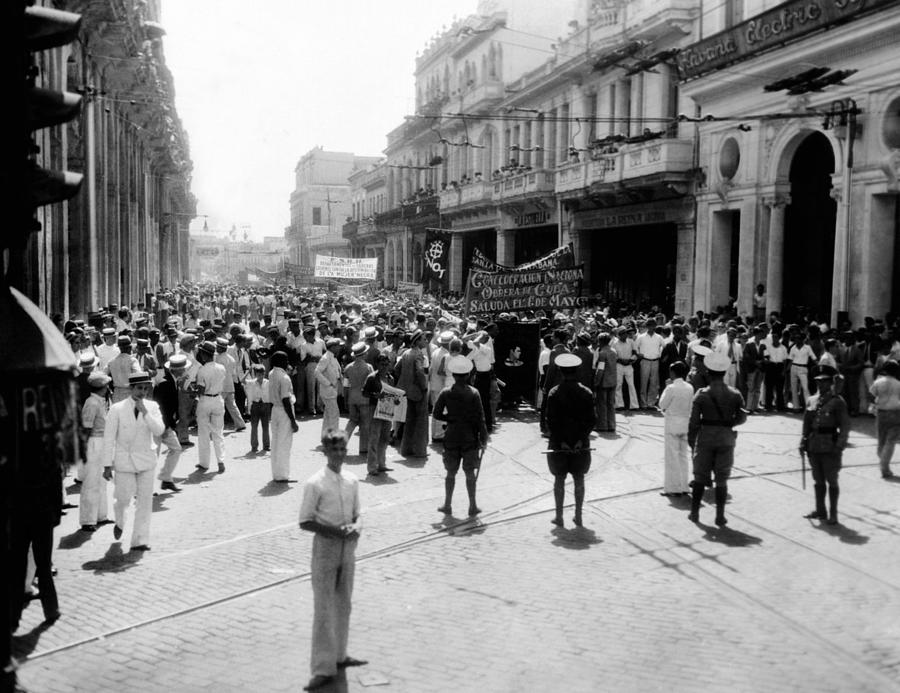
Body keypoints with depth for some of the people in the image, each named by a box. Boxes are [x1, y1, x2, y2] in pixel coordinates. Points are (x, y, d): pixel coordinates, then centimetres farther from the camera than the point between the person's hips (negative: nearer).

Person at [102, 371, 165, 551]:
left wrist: (145, 412, -23)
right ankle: (119, 522, 36)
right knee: (124, 498, 1)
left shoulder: (152, 407, -1)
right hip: (125, 459, -2)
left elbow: (159, 430, -14)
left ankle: (140, 541, 10)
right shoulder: (117, 409, -7)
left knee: (145, 501, 2)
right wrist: (107, 465, -6)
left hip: (146, 459, 2)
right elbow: (109, 438, -5)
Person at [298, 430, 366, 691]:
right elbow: (305, 522, -12)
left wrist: (356, 527, -11)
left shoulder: (352, 481, 1)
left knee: (343, 605, 17)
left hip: (348, 548, 6)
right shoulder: (315, 484, -15)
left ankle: (339, 655, 34)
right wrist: (334, 531, -22)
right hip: (325, 549, -5)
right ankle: (323, 667, 9)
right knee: (323, 608, 0)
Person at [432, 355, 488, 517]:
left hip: (452, 437, 1)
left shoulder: (446, 393, -6)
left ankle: (447, 505, 18)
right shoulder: (474, 393, -10)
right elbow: (480, 418, -9)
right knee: (470, 473, 9)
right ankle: (472, 506, 14)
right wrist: (483, 438, -2)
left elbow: (437, 414, -3)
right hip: (470, 437, -1)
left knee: (451, 473, 13)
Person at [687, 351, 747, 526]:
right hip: (726, 439, 1)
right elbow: (741, 417, 0)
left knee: (700, 477, 11)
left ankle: (695, 512, 16)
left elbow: (694, 422, -8)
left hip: (705, 438, -1)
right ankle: (720, 516, 10)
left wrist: (691, 441, 2)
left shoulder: (701, 395, -8)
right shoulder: (735, 395, -3)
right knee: (722, 479, 9)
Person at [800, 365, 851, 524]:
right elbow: (806, 424, 13)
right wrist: (803, 442, 7)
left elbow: (845, 426, -8)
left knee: (831, 481, 3)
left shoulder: (837, 401, -7)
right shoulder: (811, 400, 9)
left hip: (830, 448, -5)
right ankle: (820, 511, 26)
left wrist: (839, 446, -15)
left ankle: (833, 514, 12)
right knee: (818, 480, 14)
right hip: (814, 447, 5)